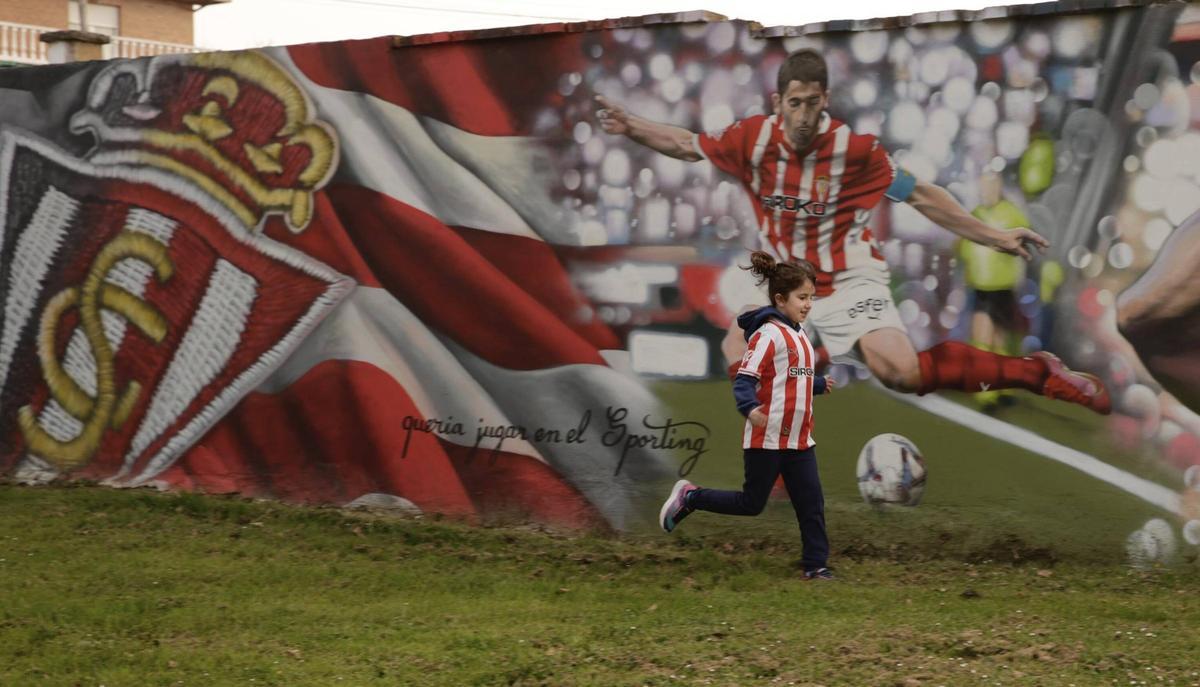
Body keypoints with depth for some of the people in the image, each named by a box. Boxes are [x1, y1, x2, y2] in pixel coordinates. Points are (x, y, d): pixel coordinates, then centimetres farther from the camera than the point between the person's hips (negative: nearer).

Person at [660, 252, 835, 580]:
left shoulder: (799, 333, 13)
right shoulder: (769, 334, -15)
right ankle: (690, 497, 19)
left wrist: (819, 384, 19)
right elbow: (744, 380, -22)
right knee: (752, 503, 2)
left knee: (811, 503, 5)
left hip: (799, 439, 8)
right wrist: (750, 408, -39)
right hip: (767, 438, -8)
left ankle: (816, 565, 12)